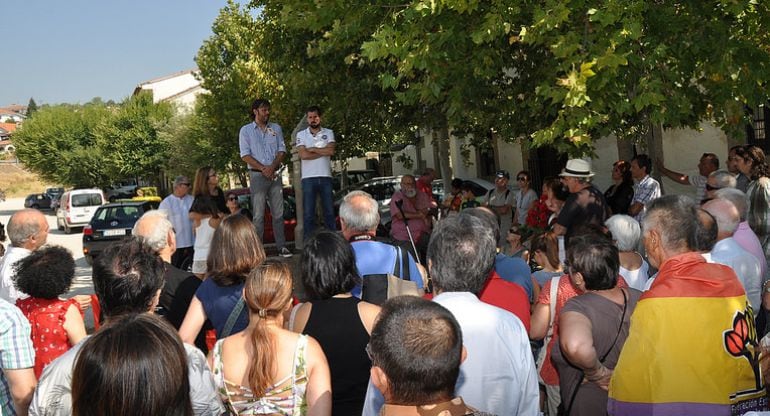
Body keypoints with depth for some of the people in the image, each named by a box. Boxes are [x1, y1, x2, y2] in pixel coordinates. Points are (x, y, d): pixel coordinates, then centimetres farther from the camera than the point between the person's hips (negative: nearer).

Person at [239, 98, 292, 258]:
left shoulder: (276, 128, 14)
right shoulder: (246, 130, 5)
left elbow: (282, 150, 8)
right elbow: (245, 155, -3)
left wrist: (272, 167, -9)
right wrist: (263, 169, -12)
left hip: (275, 174, 3)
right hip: (257, 175, -3)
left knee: (278, 212, 2)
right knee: (259, 214, -4)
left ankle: (282, 247, 4)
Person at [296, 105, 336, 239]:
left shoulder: (328, 133, 10)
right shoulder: (301, 135, 6)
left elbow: (331, 151, -8)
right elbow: (303, 155, -9)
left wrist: (312, 149, -6)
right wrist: (323, 152, -5)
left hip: (325, 177, 1)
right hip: (308, 178, -1)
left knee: (329, 211, 7)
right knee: (308, 214, 0)